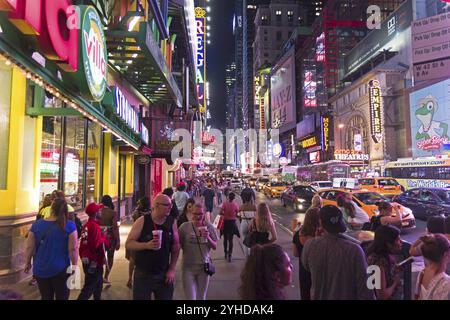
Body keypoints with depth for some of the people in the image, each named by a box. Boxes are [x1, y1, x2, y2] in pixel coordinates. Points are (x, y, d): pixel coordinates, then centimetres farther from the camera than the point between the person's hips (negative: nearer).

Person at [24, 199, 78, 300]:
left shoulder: (37, 224, -3)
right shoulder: (69, 226, -12)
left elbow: (29, 247, 1)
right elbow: (73, 249, -13)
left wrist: (28, 263, 15)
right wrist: (74, 266, -2)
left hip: (40, 269, 3)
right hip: (61, 269, -3)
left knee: (45, 297, 19)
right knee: (62, 297, 10)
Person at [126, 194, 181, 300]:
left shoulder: (172, 222, -2)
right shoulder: (142, 221, -8)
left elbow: (175, 247, 4)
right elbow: (128, 244, -7)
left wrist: (172, 270, -1)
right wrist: (147, 245, -24)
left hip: (164, 274, 2)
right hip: (143, 274, -2)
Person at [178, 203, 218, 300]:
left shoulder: (209, 226, -3)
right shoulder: (185, 226, -9)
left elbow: (215, 247, 0)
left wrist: (208, 238, -16)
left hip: (204, 266, 2)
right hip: (188, 267, -2)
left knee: (201, 297, 16)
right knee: (190, 297, -1)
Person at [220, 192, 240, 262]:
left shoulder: (225, 204, -12)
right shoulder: (235, 205, -10)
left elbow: (220, 212, -15)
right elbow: (237, 214, -5)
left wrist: (225, 214, 4)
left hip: (225, 222, 0)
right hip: (232, 223, 0)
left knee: (225, 238, 17)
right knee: (230, 239, 8)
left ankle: (226, 253, 28)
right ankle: (229, 255, 3)